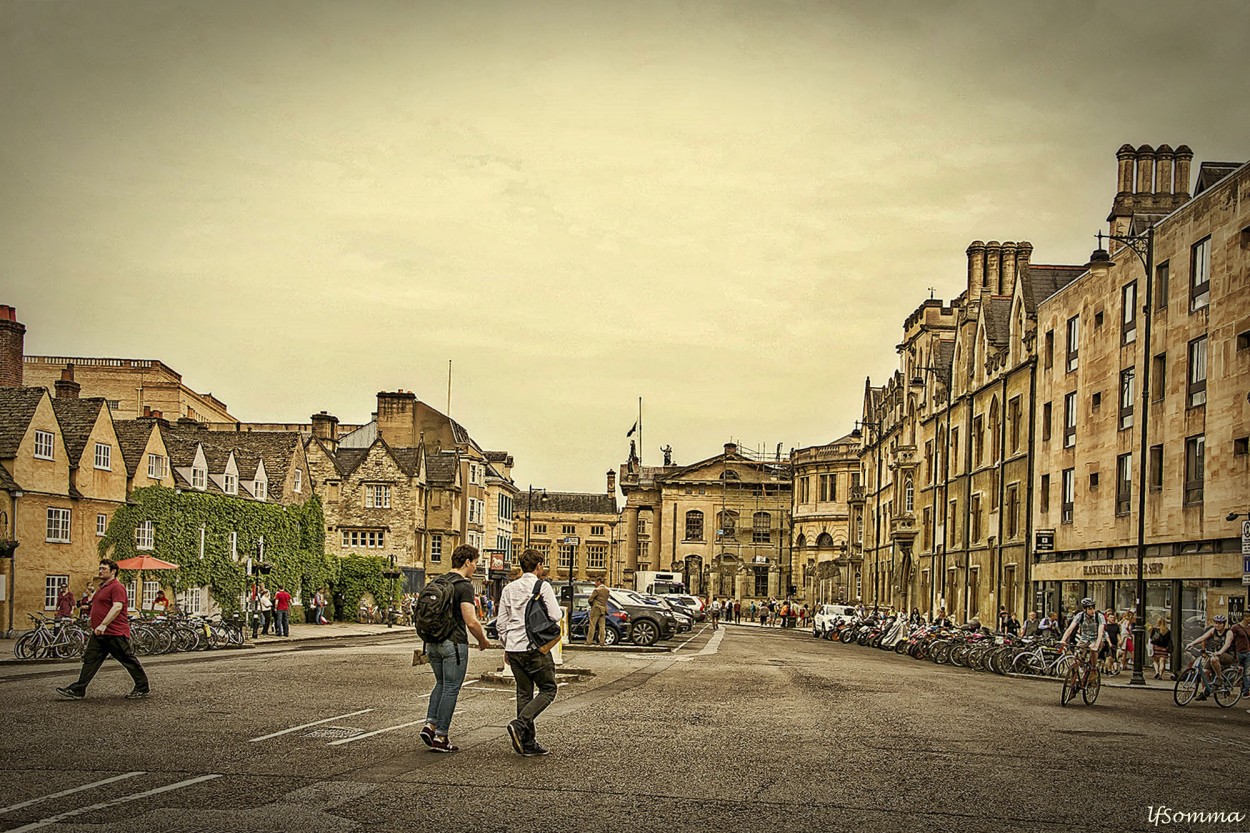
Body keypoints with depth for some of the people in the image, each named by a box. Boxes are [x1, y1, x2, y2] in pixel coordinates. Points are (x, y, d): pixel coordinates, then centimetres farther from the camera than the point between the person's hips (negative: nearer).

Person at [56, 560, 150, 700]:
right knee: (89, 661, 5)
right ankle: (77, 690, 5)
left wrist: (103, 625, -32)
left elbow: (117, 607, -25)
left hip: (115, 634, -10)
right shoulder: (102, 587, 19)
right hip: (99, 634, 10)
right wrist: (96, 627, 27)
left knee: (129, 660, 0)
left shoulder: (117, 587, -13)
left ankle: (143, 688, 9)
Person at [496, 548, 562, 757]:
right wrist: (561, 611, 9)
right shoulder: (543, 586, -7)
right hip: (535, 647, -6)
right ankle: (520, 724, -13)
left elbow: (501, 622, 11)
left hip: (514, 648, 6)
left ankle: (528, 743, 11)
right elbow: (555, 616, -13)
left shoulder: (510, 588, 11)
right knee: (548, 689, 6)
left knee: (524, 693, 12)